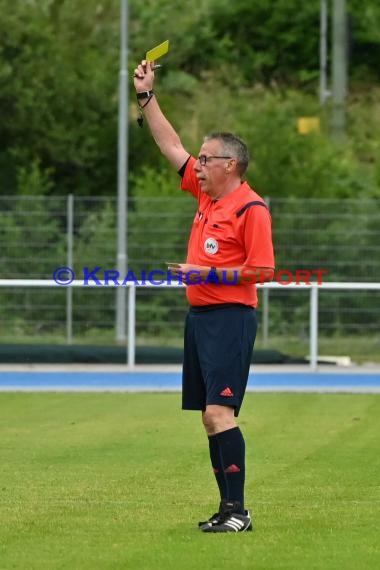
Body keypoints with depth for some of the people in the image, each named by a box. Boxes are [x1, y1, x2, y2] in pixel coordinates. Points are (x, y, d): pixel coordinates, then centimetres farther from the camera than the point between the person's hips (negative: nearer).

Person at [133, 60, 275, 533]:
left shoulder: (251, 208, -11)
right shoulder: (206, 195, 12)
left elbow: (263, 269, -15)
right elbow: (172, 147, 21)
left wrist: (210, 274, -18)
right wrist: (147, 97, 19)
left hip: (230, 317, -9)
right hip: (200, 315, 9)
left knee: (219, 413, -15)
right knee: (211, 418, 7)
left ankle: (237, 511, -16)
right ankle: (228, 510, 10)